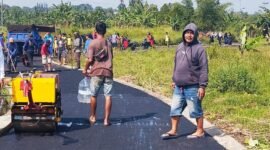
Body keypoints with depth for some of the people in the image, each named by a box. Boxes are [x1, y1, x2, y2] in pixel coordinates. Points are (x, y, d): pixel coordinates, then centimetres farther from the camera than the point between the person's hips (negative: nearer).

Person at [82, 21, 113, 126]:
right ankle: (106, 120, 0)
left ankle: (92, 117, 24)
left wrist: (85, 69, 3)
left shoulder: (93, 43, -6)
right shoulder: (109, 43, 8)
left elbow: (90, 59, -11)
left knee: (93, 95, 13)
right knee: (108, 96, 2)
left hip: (96, 72, -2)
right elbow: (111, 57, 12)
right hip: (108, 71, 3)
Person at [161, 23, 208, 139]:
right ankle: (173, 131, 21)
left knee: (196, 110, 5)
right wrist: (174, 80, 19)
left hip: (192, 87, -7)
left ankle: (200, 131, 19)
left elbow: (204, 69, -14)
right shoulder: (180, 47, 10)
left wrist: (202, 86, -17)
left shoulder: (199, 49, -12)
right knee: (175, 109, 11)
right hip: (179, 87, 7)